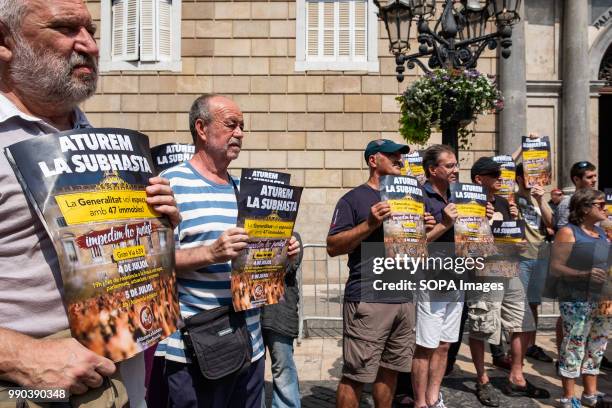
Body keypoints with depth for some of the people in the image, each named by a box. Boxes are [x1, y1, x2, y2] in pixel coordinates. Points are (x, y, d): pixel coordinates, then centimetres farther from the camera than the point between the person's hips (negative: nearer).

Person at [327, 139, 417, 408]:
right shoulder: (354, 199, -4)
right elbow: (332, 247, -10)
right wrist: (369, 224, -20)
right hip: (368, 299, -6)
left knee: (390, 369, 16)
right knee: (355, 376, -1)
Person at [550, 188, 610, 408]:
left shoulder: (602, 233, 13)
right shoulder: (568, 232, -8)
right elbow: (555, 267, -13)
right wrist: (585, 274, -24)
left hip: (602, 300, 7)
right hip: (576, 301, -7)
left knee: (596, 348, 14)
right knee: (574, 347, -2)